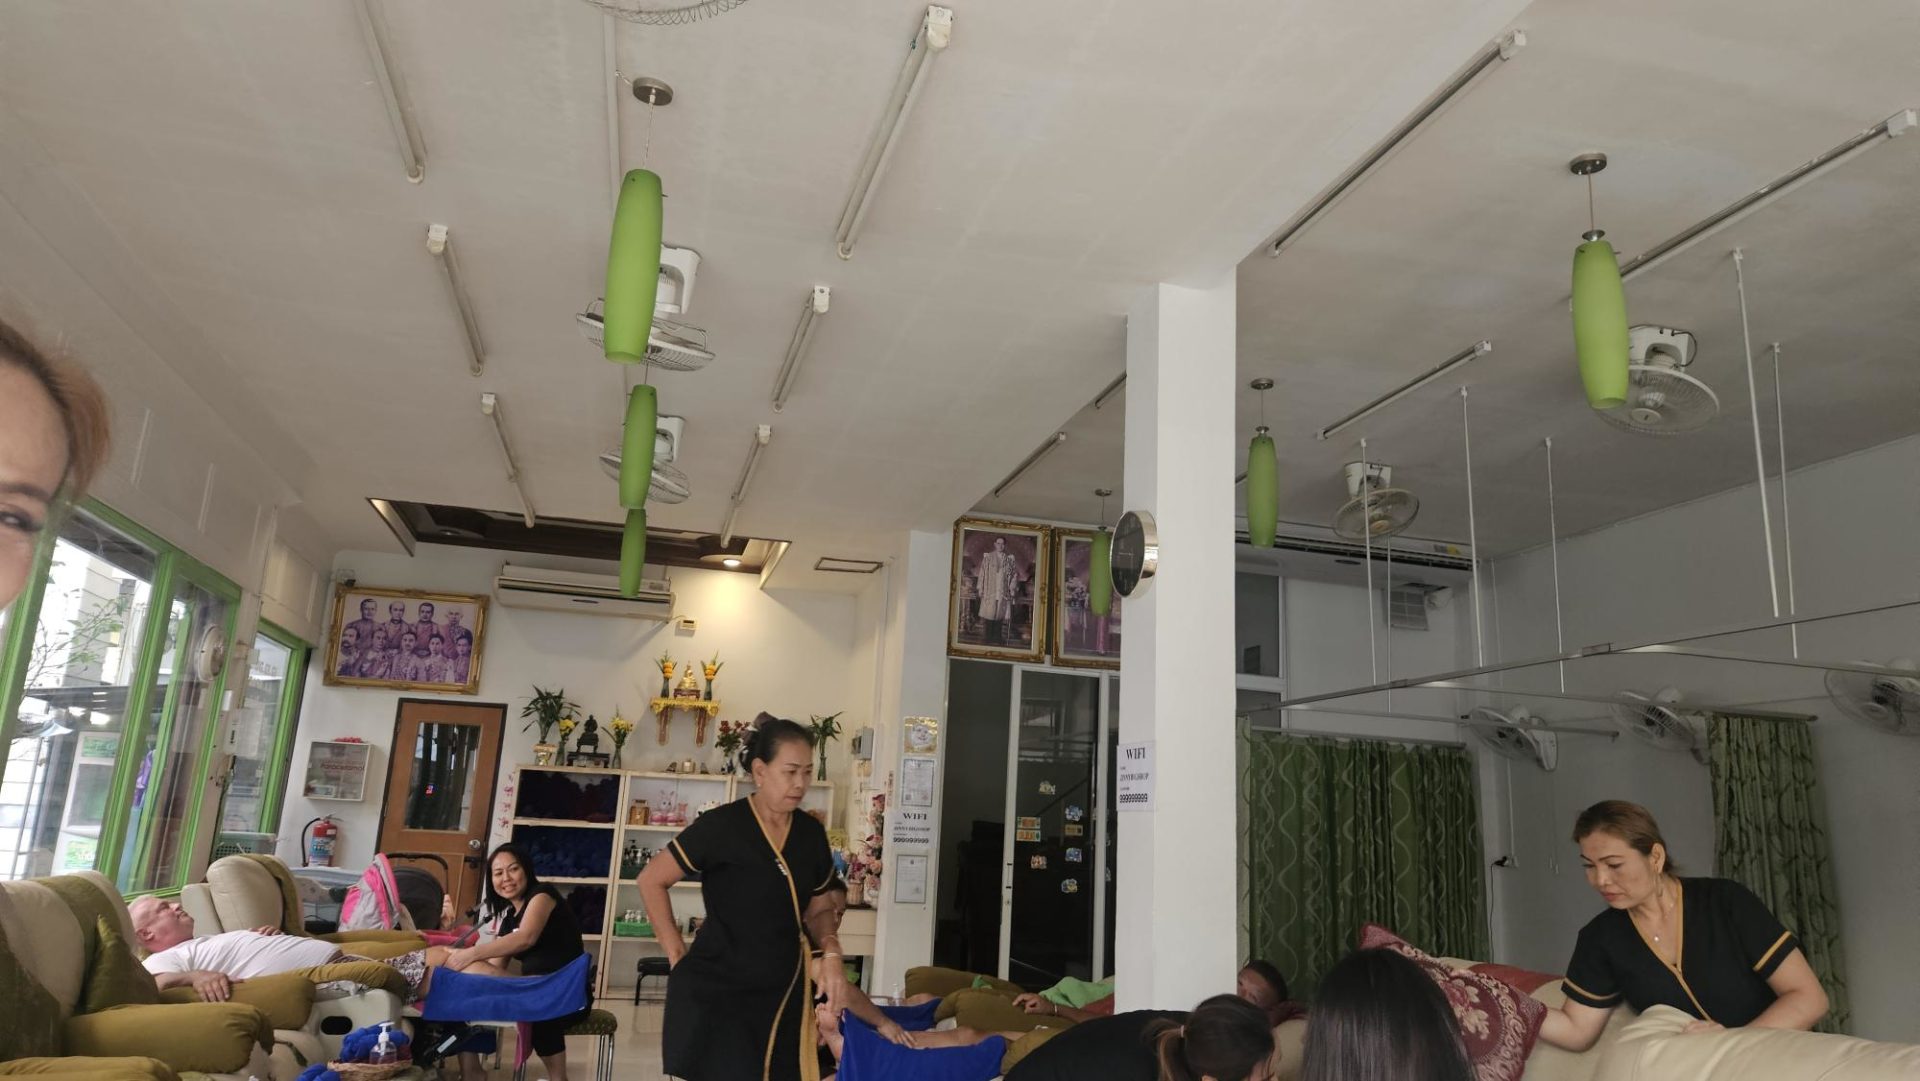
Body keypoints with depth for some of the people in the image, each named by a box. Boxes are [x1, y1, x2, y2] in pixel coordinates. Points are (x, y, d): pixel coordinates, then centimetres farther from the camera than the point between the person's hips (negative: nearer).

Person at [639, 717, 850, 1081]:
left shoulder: (811, 832, 3)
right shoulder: (722, 825, -13)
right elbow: (652, 880, -5)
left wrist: (831, 954, -4)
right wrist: (677, 954, -6)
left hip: (783, 992, 5)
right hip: (716, 990, -5)